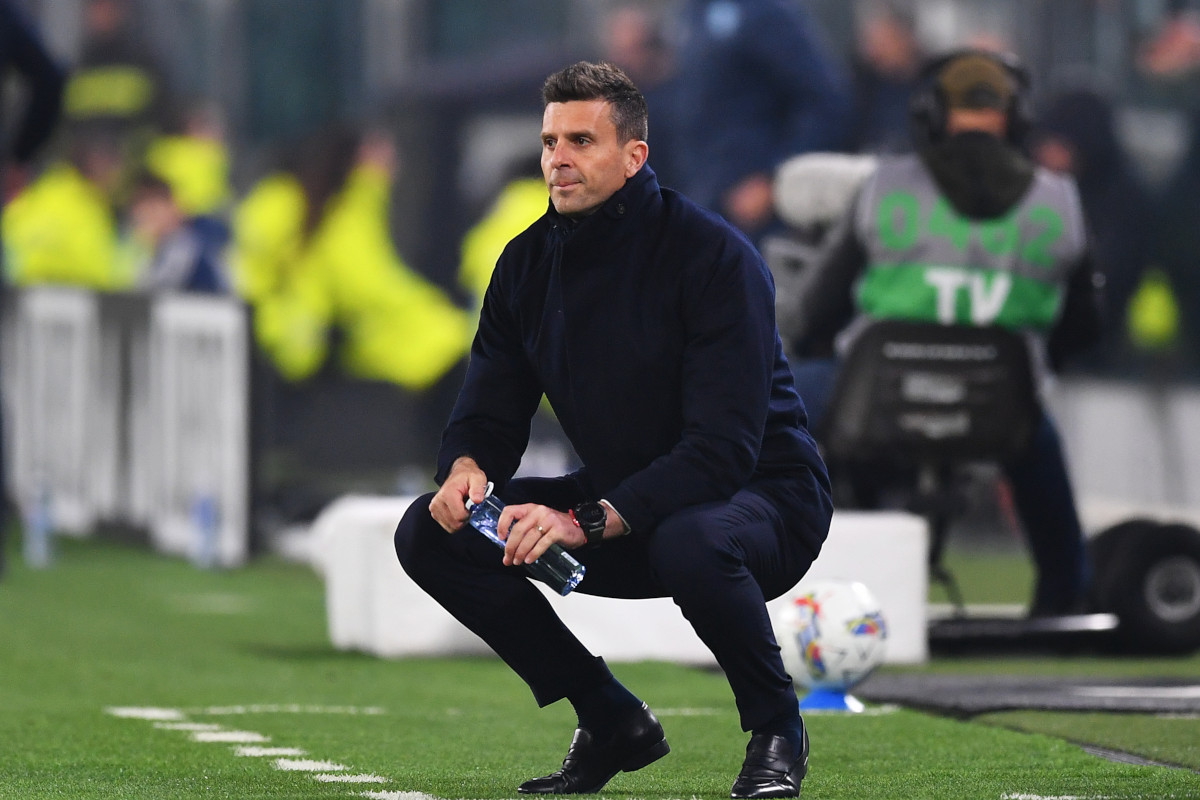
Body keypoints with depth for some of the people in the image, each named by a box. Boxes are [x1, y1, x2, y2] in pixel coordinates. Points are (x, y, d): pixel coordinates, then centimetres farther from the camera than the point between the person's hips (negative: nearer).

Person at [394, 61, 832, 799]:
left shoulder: (715, 256, -20)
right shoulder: (528, 263, 0)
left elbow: (722, 446, -28)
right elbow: (490, 412, 5)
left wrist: (591, 521, -37)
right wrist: (466, 468, -21)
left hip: (763, 500, -7)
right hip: (618, 504, 7)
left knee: (691, 542, -43)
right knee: (431, 534, -10)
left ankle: (776, 725, -12)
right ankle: (613, 724, 2)